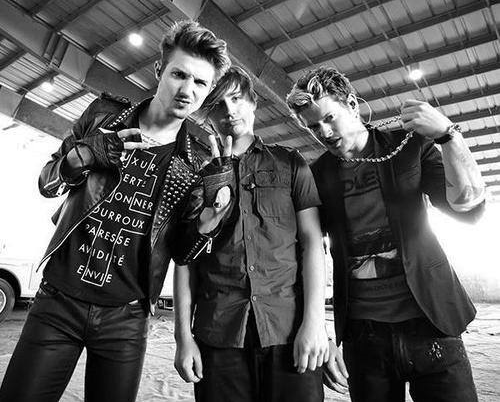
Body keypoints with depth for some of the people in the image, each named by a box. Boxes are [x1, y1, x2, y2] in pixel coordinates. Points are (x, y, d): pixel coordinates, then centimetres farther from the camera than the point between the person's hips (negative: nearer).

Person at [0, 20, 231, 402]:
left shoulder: (197, 163, -4)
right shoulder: (105, 114, -1)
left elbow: (180, 250, 3)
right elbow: (47, 183, 5)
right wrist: (84, 154, -15)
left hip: (127, 317, 0)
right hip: (58, 301, 1)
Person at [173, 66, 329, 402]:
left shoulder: (290, 164, 8)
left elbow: (312, 242, 2)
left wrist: (314, 321, -8)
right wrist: (183, 336, 1)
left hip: (289, 326, 0)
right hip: (218, 333, 1)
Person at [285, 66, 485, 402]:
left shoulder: (411, 146, 1)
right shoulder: (315, 176, 0)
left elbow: (469, 208, -7)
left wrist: (447, 134, -18)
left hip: (430, 322, 0)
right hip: (362, 334, 1)